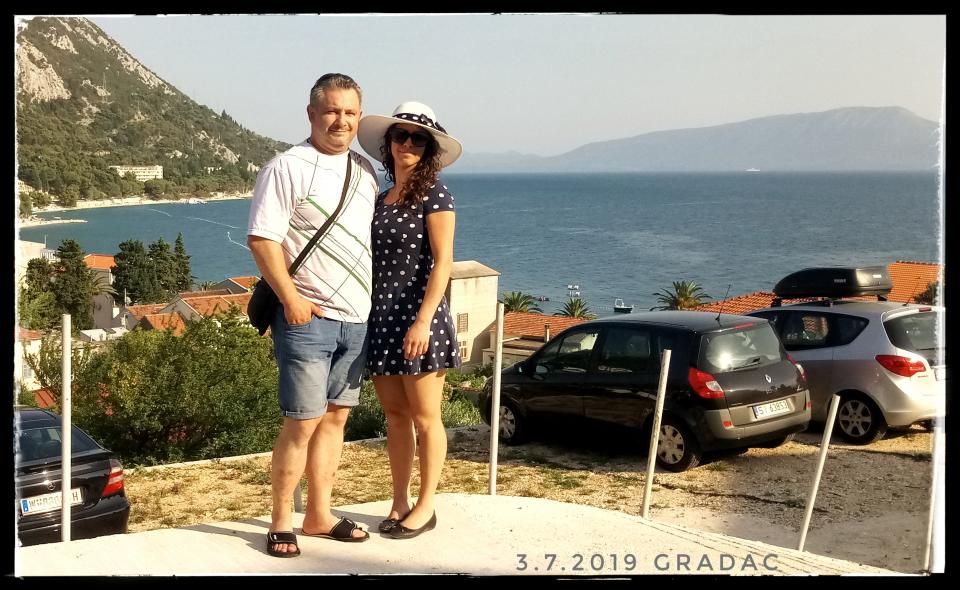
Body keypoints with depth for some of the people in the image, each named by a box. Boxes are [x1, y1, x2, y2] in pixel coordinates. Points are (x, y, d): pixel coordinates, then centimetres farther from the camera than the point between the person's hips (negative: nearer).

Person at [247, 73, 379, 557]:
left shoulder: (364, 170, 13)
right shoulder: (287, 168, -8)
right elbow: (261, 239, -13)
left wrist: (374, 301, 14)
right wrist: (291, 299, -17)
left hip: (356, 319, 7)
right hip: (308, 318, -7)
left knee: (335, 418, 11)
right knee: (302, 423, -5)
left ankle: (319, 516, 22)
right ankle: (280, 522, 8)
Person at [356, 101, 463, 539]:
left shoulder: (434, 195, -5)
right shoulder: (380, 200, 14)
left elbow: (442, 262, -12)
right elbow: (373, 261, 14)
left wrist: (423, 320, -20)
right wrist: (361, 317, 7)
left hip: (416, 318, -6)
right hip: (380, 319, 6)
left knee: (424, 416, 2)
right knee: (395, 415, 11)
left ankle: (425, 506, 13)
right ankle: (399, 503, 21)